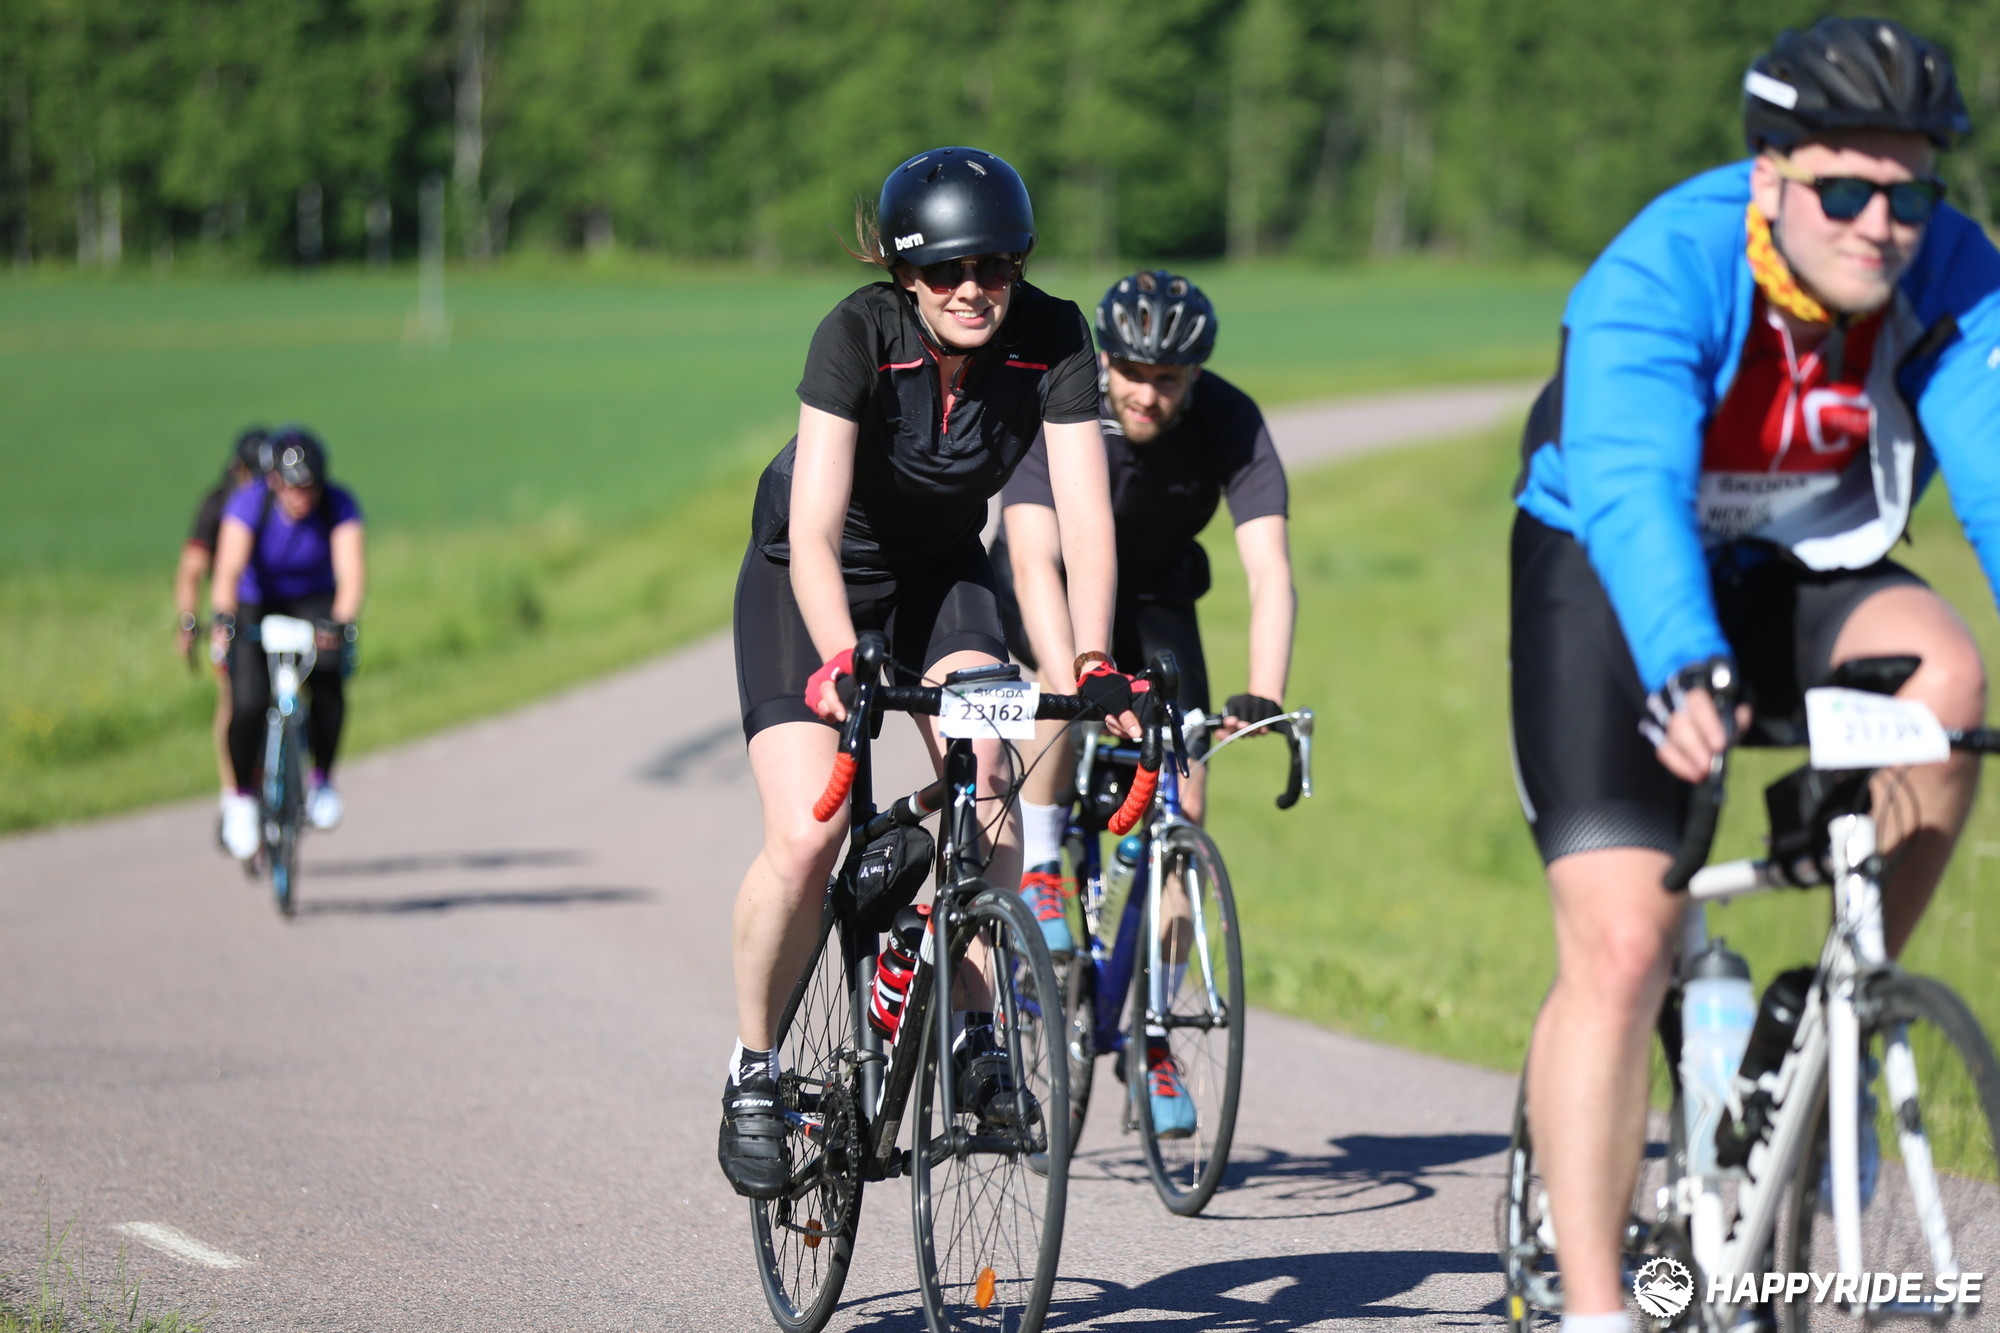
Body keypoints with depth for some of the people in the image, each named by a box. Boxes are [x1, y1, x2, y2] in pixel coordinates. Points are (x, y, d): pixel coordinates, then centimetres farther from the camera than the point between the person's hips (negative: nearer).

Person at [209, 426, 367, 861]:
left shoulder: (339, 506, -21)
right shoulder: (249, 504, -24)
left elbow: (352, 572, -32)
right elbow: (229, 569, -35)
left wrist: (340, 624, -50)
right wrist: (224, 620, -53)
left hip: (315, 605, 1)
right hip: (257, 607, -1)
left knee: (328, 673, -30)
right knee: (248, 703, -21)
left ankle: (322, 778, -10)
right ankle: (242, 796, 3)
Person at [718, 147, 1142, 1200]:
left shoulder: (1051, 340, -22)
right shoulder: (858, 334, -29)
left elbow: (1085, 513, -27)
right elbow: (816, 531, -36)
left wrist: (1093, 663, -42)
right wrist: (841, 663, -51)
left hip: (940, 576, 3)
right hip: (808, 583, -2)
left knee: (987, 778, -26)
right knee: (806, 840, -19)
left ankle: (971, 1031, -9)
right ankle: (753, 1066, 3)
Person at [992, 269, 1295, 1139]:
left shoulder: (1231, 425, -27)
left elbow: (1270, 572, -36)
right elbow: (1036, 562, -42)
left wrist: (1263, 699, -52)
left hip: (1155, 597, 2)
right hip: (1052, 591, -2)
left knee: (1182, 808, -11)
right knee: (1067, 678, -38)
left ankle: (1151, 1038, 2)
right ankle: (1038, 873, -17)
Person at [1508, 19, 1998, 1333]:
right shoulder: (1662, 274, -29)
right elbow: (1627, 491, -43)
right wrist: (1686, 672, -60)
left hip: (1807, 577, 3)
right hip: (1615, 582, -3)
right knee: (1620, 948, -15)